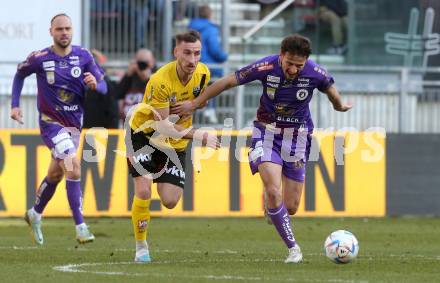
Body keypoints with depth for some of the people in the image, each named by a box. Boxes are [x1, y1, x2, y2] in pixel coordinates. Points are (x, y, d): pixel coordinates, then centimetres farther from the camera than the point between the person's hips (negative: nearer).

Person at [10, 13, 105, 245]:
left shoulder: (83, 56, -3)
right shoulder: (40, 58, -10)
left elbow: (103, 86, 0)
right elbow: (19, 75, 9)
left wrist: (95, 84, -23)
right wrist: (15, 105, 3)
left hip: (74, 124, 5)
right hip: (51, 122, -5)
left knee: (55, 174, 18)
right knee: (73, 167, -23)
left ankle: (35, 214, 43)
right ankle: (80, 228, -24)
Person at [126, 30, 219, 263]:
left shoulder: (203, 73, -12)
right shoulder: (161, 81, -31)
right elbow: (162, 126, -30)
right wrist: (196, 135, -39)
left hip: (175, 142, 5)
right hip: (143, 134, -5)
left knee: (170, 202, -6)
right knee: (143, 191, -19)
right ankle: (141, 248, -1)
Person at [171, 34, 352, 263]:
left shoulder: (315, 74, -18)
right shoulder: (266, 67, -21)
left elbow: (330, 90, 7)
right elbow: (227, 82, -9)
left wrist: (339, 106, 28)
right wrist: (194, 104, -3)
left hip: (297, 136, 1)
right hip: (267, 132, -1)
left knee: (291, 208, 1)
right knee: (274, 192, -23)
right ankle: (293, 248, -10)